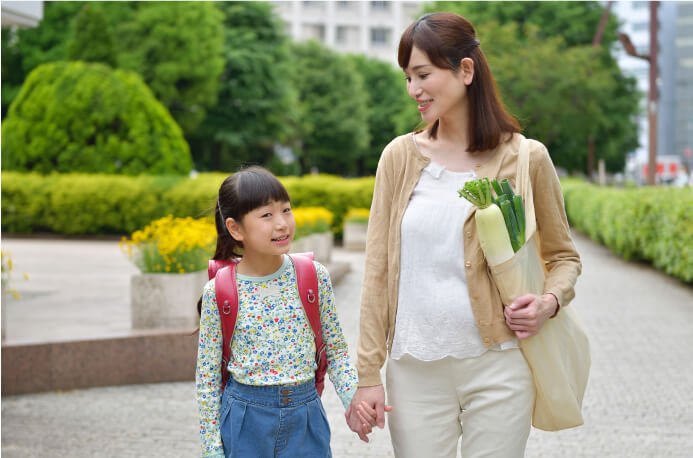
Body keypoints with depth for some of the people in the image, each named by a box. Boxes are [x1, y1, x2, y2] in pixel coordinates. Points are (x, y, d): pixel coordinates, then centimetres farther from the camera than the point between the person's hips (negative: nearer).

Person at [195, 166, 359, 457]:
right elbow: (207, 377, -1)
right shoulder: (218, 292, -9)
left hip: (305, 418, 2)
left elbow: (336, 350, 6)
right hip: (246, 419, -2)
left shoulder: (314, 277, -4)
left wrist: (355, 400, -9)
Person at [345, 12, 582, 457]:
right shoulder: (400, 156, 3)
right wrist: (368, 374, 1)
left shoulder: (526, 158, -2)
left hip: (497, 368, -1)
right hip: (415, 369, 2)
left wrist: (550, 300, -12)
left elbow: (564, 255, 10)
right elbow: (378, 269, 4)